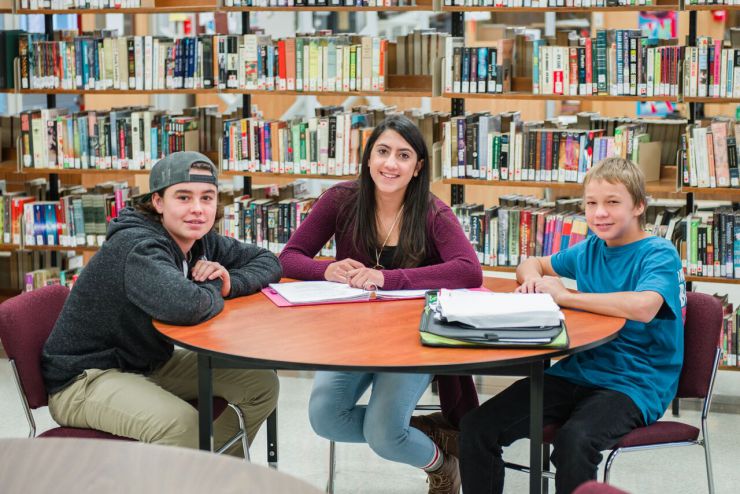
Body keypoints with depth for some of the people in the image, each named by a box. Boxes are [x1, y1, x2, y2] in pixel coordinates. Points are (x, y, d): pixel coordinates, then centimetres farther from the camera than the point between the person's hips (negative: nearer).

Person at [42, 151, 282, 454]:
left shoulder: (199, 239, 0)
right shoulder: (137, 247, -25)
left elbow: (267, 262, 9)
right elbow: (185, 306, -43)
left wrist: (229, 281, -13)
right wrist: (214, 290, -19)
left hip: (150, 365, 9)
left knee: (261, 384, 3)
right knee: (184, 426, -35)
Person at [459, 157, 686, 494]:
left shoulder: (659, 254, -7)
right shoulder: (591, 250, 13)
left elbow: (643, 307, -29)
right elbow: (531, 264, 28)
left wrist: (563, 295, -19)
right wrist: (533, 279, 1)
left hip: (633, 383, -6)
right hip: (577, 371, 6)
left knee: (573, 441, -38)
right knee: (476, 427, -13)